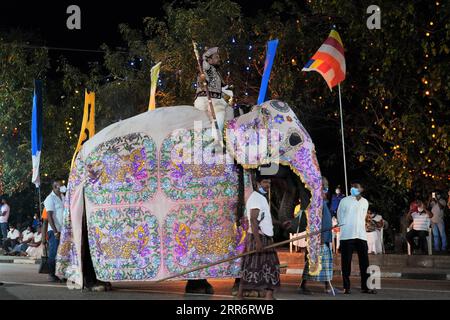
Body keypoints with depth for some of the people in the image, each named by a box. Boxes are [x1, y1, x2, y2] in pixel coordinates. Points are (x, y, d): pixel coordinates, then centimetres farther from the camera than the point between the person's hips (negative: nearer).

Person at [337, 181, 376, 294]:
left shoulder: (365, 202, 12)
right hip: (347, 235, -3)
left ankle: (365, 286, 4)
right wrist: (346, 228, 3)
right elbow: (340, 217, 5)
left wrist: (359, 228, 13)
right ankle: (346, 287, 4)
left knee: (364, 261, 0)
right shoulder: (344, 201, 2)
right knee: (346, 262, -1)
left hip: (361, 235, 3)